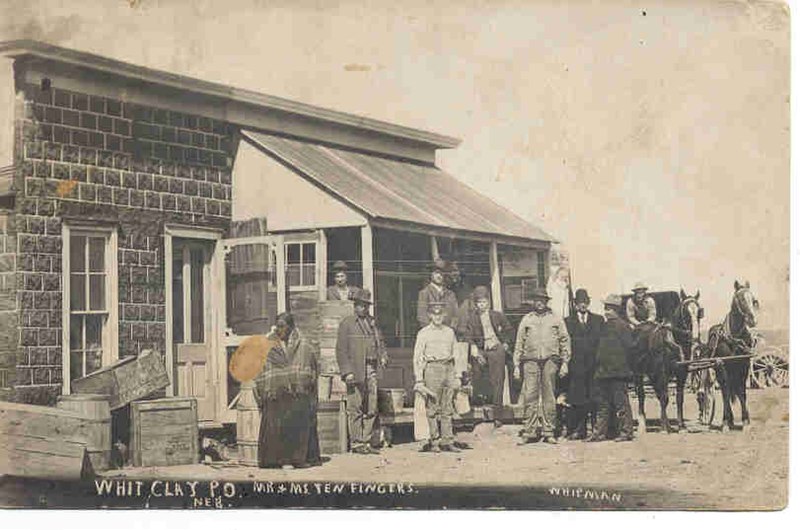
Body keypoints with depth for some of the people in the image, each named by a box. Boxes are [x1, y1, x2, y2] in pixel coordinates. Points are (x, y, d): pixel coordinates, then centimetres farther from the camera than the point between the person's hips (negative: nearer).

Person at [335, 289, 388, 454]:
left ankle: (366, 441, 13)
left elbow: (380, 342, 22)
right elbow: (341, 350, -5)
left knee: (372, 408, 6)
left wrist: (383, 356, 1)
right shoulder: (346, 323, 0)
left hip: (371, 370, 5)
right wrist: (347, 371, -13)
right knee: (355, 409, -3)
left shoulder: (372, 322, 17)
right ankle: (356, 443, 4)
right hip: (355, 371, -5)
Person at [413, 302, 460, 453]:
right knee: (432, 408, -2)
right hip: (432, 369, -4)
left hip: (448, 369, 4)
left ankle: (447, 441, 6)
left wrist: (454, 376, 16)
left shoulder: (450, 332, 14)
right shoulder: (423, 333, 0)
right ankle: (434, 442, 5)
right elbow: (417, 358, -2)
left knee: (447, 408, 4)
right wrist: (419, 380, -8)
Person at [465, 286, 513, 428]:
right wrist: (477, 354, -10)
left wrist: (506, 344, 9)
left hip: (497, 350, 0)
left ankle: (497, 416, -3)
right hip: (482, 351, 0)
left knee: (497, 382, -4)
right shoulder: (472, 319, 4)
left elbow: (509, 331, 20)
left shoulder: (497, 316, 7)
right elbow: (470, 339, 0)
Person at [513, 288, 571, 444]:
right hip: (531, 361, 0)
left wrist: (565, 362, 2)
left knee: (549, 398, 0)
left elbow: (564, 341, 11)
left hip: (550, 361, 0)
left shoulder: (556, 319, 12)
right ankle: (530, 432, -3)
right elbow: (519, 343, 13)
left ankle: (548, 432, 5)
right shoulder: (526, 320, 14)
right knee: (530, 397, -6)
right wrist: (517, 365, 6)